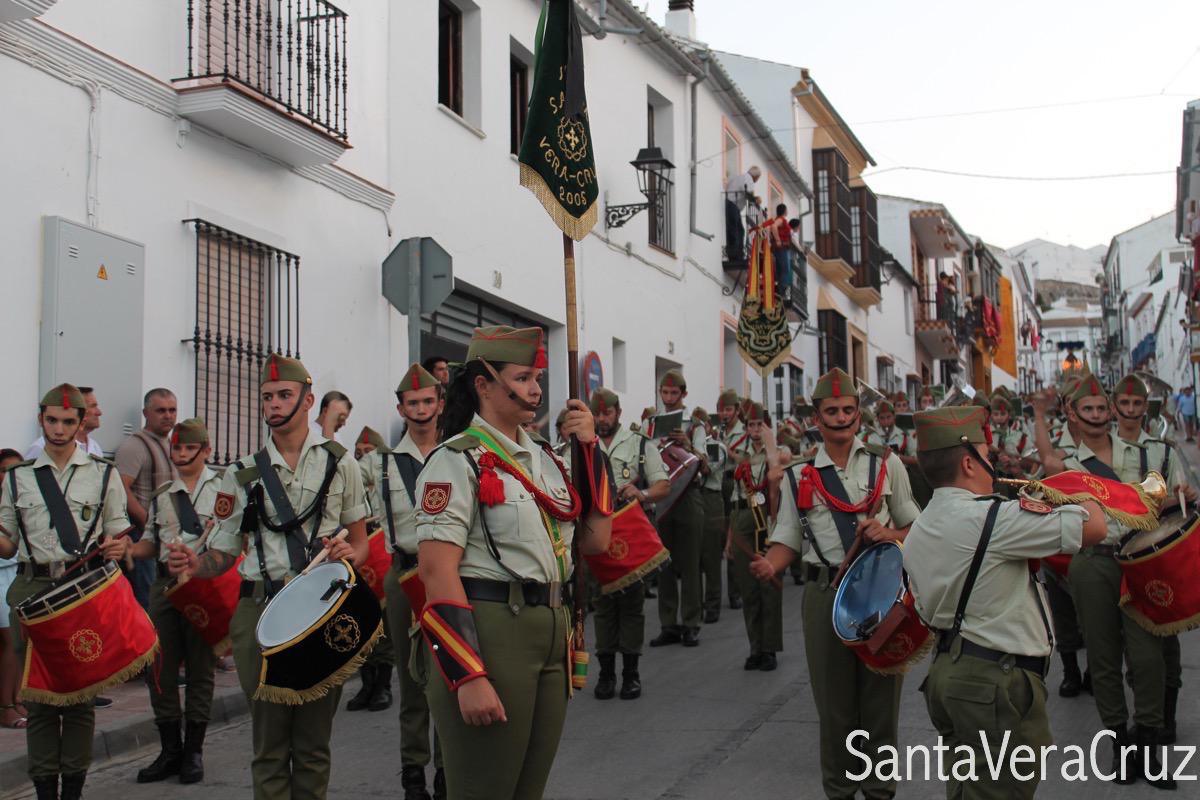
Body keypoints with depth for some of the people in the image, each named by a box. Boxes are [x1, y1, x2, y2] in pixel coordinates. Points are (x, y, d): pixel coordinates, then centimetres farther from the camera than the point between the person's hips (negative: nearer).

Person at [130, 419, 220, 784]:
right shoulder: (161, 495, 14)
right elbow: (152, 543, 17)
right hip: (166, 585, 4)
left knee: (200, 668, 4)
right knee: (159, 668, 5)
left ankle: (193, 751, 16)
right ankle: (170, 750, 19)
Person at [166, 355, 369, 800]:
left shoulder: (339, 463, 8)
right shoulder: (243, 474, 9)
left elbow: (360, 542, 13)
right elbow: (222, 554, 9)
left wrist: (349, 554, -10)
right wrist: (195, 565, -13)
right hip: (261, 613, 1)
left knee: (314, 739, 7)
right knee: (269, 738, 5)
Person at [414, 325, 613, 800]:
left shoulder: (544, 458, 13)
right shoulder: (458, 460, -10)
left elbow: (595, 541, 12)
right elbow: (437, 569, -17)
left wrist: (590, 451, 5)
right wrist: (469, 676, -23)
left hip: (550, 631, 8)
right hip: (488, 632, -8)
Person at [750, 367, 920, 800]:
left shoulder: (886, 464, 6)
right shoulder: (800, 476, 8)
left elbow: (916, 528, 11)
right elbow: (788, 541, 7)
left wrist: (889, 534, -10)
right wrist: (770, 566, -14)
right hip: (825, 594, 1)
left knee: (881, 697, 6)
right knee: (834, 702, 8)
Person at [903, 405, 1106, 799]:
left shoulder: (915, 534, 10)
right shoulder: (990, 516, -17)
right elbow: (1093, 526, -14)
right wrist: (1090, 496, 7)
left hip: (946, 671, 9)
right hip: (998, 681, -9)